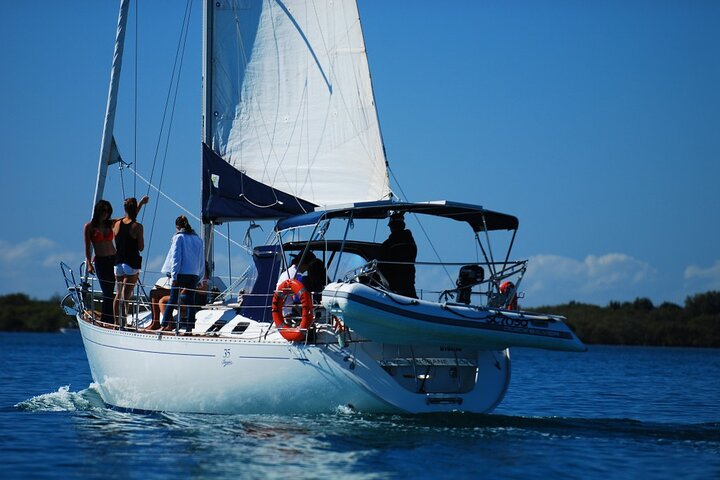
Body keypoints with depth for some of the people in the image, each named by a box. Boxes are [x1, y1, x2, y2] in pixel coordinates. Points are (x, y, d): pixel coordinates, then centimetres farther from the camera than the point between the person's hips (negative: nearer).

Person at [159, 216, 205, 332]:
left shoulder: (178, 237, -1)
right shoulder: (198, 239, 14)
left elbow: (176, 258, -7)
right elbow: (202, 261, 15)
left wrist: (173, 276, -9)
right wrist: (199, 277, 18)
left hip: (181, 274, -4)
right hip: (194, 275, 4)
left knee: (172, 299, 2)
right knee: (190, 301, 5)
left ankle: (165, 325, -1)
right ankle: (189, 327, 0)